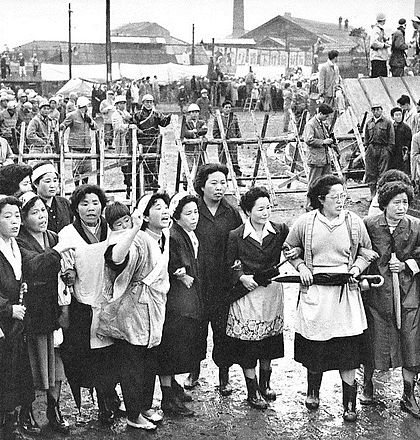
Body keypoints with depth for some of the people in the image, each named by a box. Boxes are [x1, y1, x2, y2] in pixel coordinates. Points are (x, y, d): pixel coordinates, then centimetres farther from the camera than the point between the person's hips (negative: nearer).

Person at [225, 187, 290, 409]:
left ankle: (265, 384, 31)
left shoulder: (280, 231, -2)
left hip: (273, 292, 3)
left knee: (269, 343, 13)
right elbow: (229, 267, -1)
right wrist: (241, 278, -15)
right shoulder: (235, 236, -8)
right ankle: (252, 392, 13)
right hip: (247, 294, -3)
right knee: (248, 347, 1)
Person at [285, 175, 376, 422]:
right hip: (314, 291, 0)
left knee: (348, 349, -2)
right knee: (314, 346, 6)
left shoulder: (354, 222, 2)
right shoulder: (305, 223, 0)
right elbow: (290, 248, 13)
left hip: (346, 291, 0)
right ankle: (313, 392, 31)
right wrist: (301, 266, -3)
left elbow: (366, 252, 13)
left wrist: (357, 267, -5)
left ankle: (350, 405, 10)